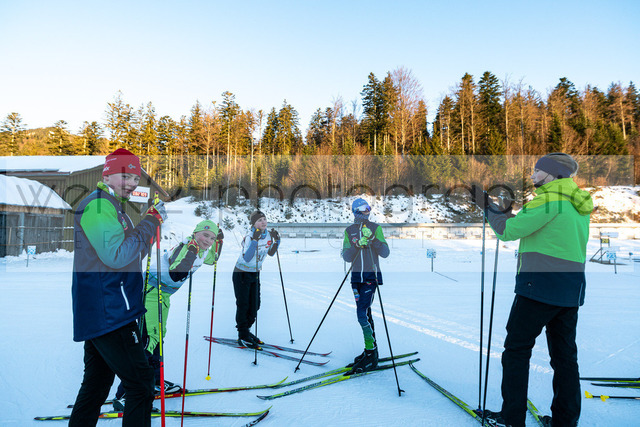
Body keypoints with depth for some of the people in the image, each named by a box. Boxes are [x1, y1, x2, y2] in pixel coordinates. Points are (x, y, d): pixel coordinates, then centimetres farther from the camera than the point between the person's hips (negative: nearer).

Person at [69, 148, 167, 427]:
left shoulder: (110, 206, 19)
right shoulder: (98, 205, -12)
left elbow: (132, 253, 19)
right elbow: (116, 256, -23)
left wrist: (150, 221, 8)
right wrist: (151, 223, -17)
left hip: (96, 315, 11)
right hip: (108, 314, -11)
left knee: (96, 383, 20)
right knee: (141, 385, -5)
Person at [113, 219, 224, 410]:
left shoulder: (201, 252, 6)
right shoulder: (184, 247, -21)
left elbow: (212, 259, 28)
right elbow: (176, 273, -37)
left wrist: (219, 241, 14)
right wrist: (190, 250, -39)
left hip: (163, 294, 10)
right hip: (149, 291, -10)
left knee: (158, 337, 20)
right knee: (149, 338, -16)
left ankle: (156, 382, 37)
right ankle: (124, 396, -14)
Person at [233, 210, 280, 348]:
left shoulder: (268, 235, -4)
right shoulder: (250, 236, -25)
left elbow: (270, 253, 10)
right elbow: (247, 258, -37)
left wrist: (276, 240, -5)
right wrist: (255, 240, -43)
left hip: (255, 273, 7)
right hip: (242, 273, -7)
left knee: (254, 306, 11)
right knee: (243, 305, 0)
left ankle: (245, 331, 29)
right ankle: (243, 337, 11)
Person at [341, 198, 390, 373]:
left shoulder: (375, 228, -1)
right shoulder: (349, 231, 7)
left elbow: (385, 253, -6)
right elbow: (346, 257, 0)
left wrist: (373, 239, -19)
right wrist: (357, 245, -17)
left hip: (371, 276, -4)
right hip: (356, 276, 4)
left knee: (362, 314, -13)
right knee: (365, 313, 11)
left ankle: (371, 355, -4)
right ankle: (371, 350, 24)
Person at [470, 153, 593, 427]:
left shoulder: (550, 199, -11)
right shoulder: (579, 205, 16)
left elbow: (508, 231, -12)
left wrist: (486, 206, 1)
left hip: (539, 286, -8)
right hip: (572, 291, 9)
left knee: (517, 348, 1)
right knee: (565, 355, 13)